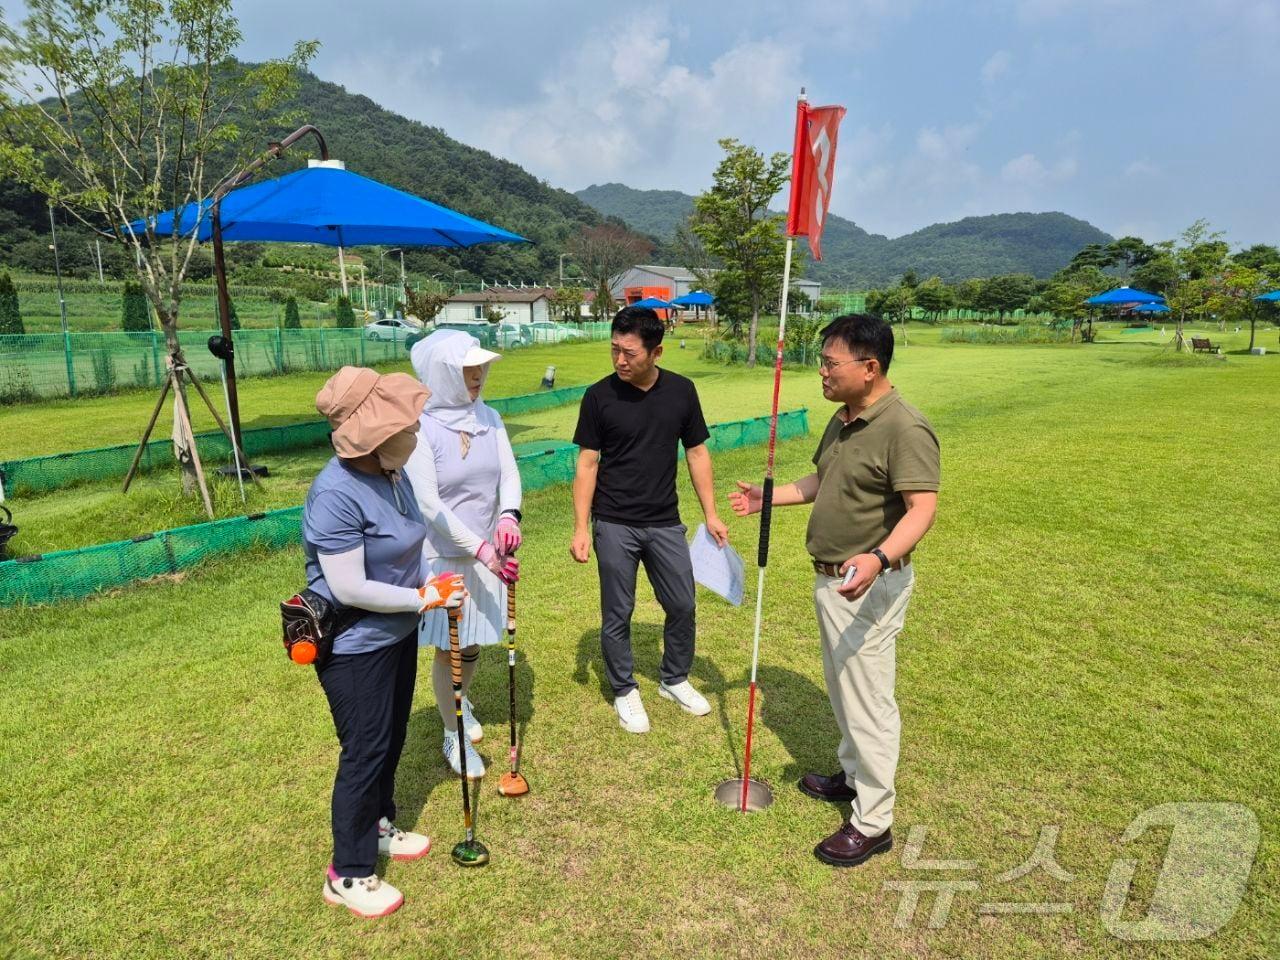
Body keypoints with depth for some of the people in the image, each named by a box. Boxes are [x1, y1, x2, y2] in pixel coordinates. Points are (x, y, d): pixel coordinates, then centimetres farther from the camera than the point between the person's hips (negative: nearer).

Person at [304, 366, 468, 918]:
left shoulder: (393, 476, -1)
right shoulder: (335, 495, -28)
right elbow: (350, 588, -28)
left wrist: (433, 586, -1)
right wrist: (424, 599, -21)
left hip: (397, 635, 8)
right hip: (354, 647, -8)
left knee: (390, 741, 23)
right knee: (364, 752, 6)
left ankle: (378, 827, 46)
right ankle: (348, 874, 27)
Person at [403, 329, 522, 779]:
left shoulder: (488, 417, -3)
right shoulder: (419, 428, -19)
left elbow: (509, 472, -5)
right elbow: (429, 504, -21)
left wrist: (509, 515, -26)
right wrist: (480, 549, -25)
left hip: (487, 551, 5)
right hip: (442, 556, -5)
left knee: (474, 642, 20)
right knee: (448, 649, 9)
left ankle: (461, 699, 51)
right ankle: (455, 736, 32)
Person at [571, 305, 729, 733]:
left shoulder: (681, 391, -2)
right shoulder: (599, 396, -8)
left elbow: (697, 453, 6)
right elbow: (587, 464, -5)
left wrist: (711, 515, 3)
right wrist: (581, 528, -10)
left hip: (665, 523, 3)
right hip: (614, 525, -2)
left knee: (682, 606, 12)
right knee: (617, 614, 8)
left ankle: (674, 680, 36)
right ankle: (625, 691, 29)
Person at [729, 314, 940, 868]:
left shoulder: (905, 429, -21)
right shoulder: (841, 421, 8)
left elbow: (922, 508, -29)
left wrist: (880, 559, -45)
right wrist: (767, 498, 15)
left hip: (869, 586, -9)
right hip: (831, 578, 10)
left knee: (867, 700, 2)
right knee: (842, 689, 23)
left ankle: (873, 822, 18)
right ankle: (854, 774, 43)